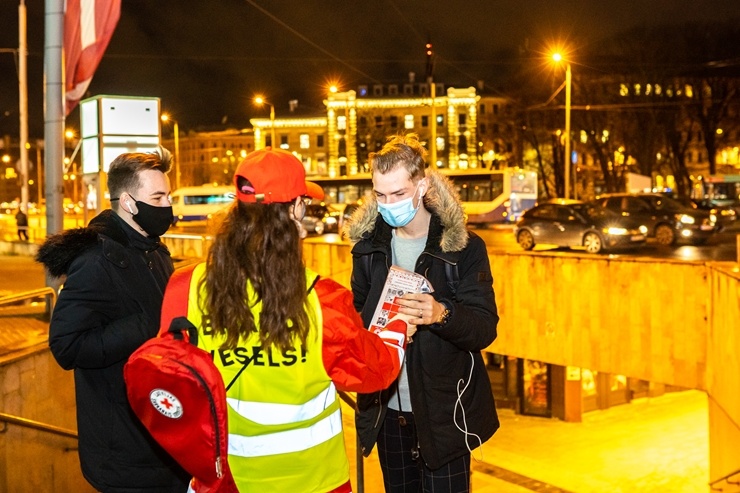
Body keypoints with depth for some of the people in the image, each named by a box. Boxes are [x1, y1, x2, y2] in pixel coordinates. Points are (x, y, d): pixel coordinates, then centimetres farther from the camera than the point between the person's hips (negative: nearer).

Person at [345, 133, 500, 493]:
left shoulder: (462, 247, -8)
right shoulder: (368, 245, 4)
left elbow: (485, 328, -12)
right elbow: (356, 316, 11)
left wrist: (441, 315, -34)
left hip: (443, 412, -4)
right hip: (387, 409, 4)